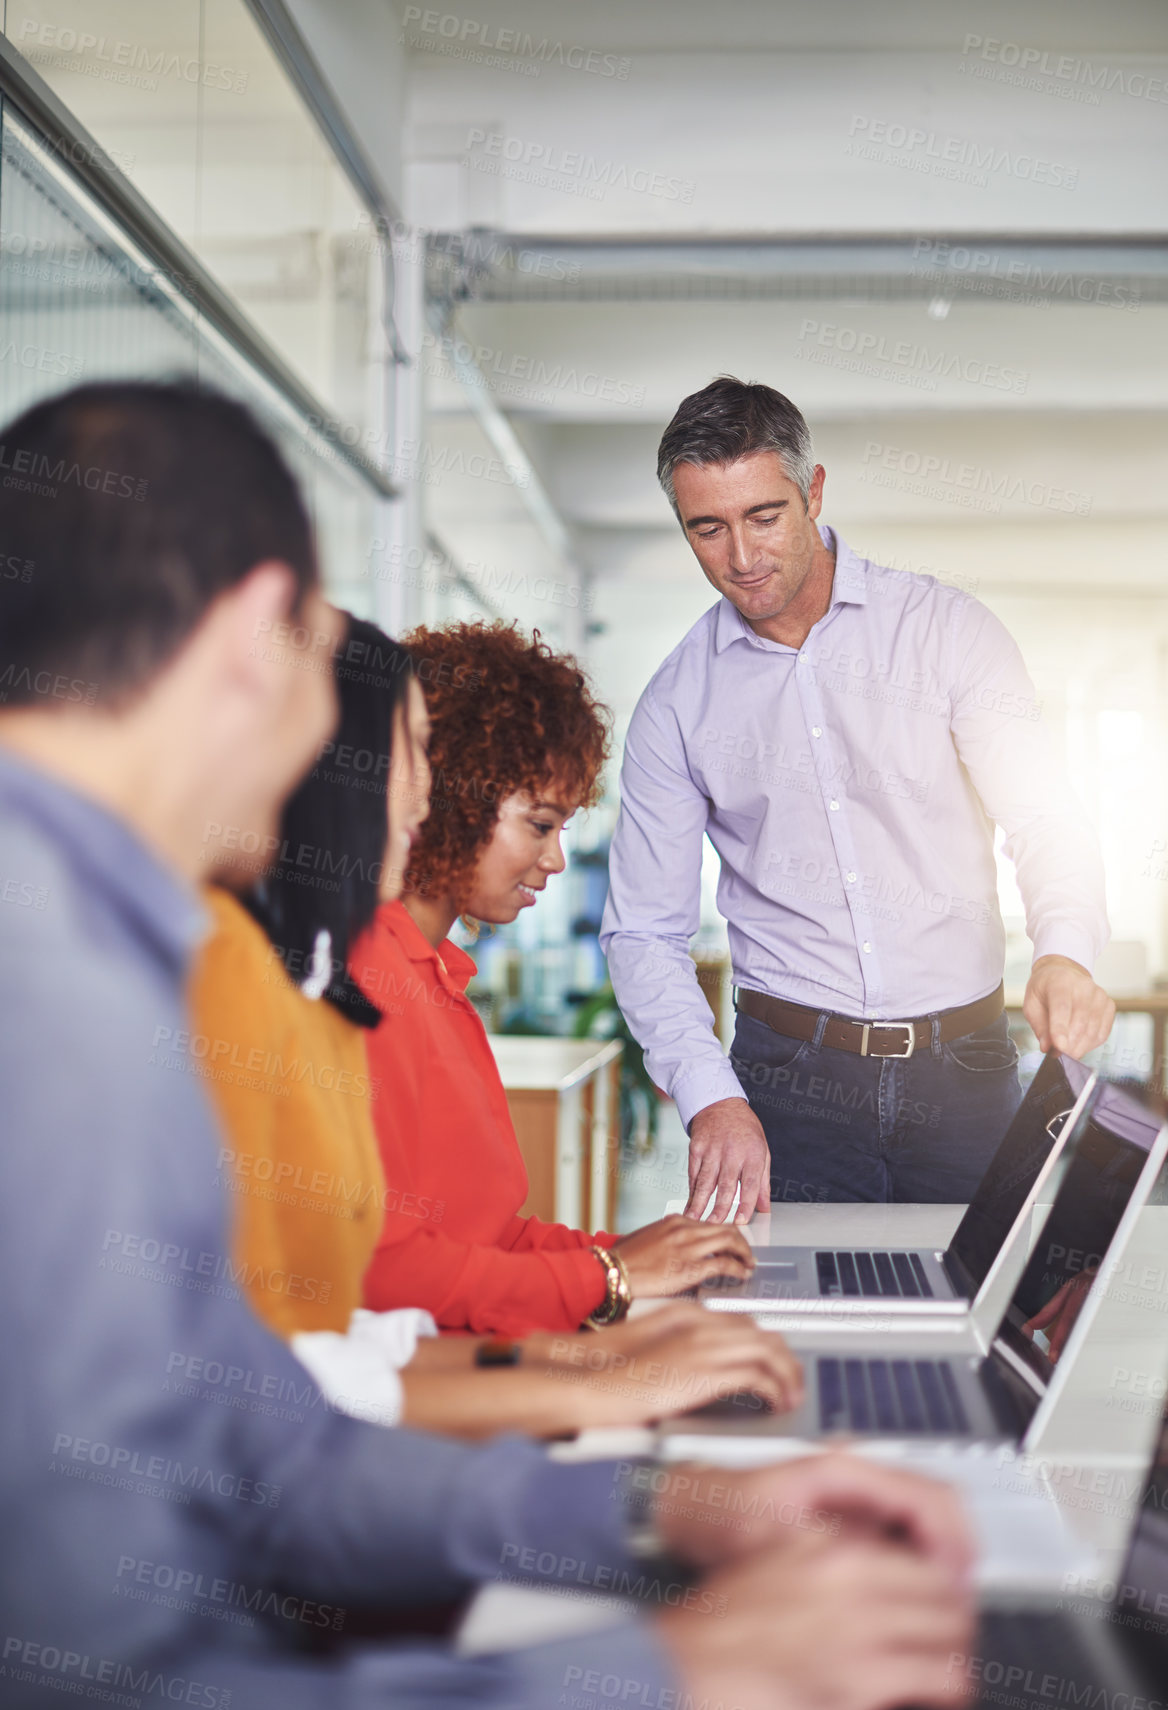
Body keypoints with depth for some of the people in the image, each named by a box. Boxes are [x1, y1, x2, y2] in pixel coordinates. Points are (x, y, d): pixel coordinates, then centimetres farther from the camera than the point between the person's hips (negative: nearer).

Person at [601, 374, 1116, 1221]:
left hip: (964, 1068, 0)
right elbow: (644, 933, 2)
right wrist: (711, 1096, -14)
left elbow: (1044, 818, -6)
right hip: (790, 1078, 0)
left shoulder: (947, 629, 0)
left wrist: (1065, 953, -28)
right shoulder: (676, 705, 3)